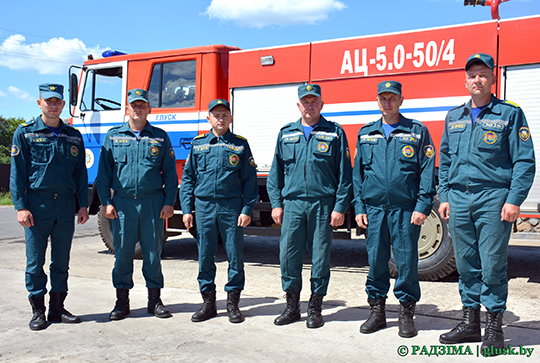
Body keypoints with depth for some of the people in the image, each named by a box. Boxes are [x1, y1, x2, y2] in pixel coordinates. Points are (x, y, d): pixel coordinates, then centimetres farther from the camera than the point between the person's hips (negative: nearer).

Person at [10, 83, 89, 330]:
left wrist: (83, 205, 6)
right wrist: (20, 207, -9)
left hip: (66, 204, 3)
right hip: (37, 204, -3)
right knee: (35, 261, 2)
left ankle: (57, 308, 18)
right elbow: (17, 173, -1)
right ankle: (38, 311, 12)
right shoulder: (25, 133, 3)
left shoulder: (74, 136, 11)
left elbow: (80, 173, 12)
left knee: (61, 261, 8)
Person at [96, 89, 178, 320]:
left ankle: (155, 299, 15)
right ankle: (122, 300, 16)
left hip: (153, 202, 0)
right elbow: (104, 171, 9)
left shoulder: (160, 137, 9)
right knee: (122, 252, 4)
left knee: (153, 251, 4)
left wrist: (169, 202, -1)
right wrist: (105, 202, 0)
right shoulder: (113, 136, 10)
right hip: (122, 203, 1)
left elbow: (170, 173, 8)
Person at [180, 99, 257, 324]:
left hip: (232, 208, -2)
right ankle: (208, 302, 19)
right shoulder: (198, 145, 10)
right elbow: (188, 178, 12)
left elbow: (249, 180, 4)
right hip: (204, 208, 2)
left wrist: (247, 210, -5)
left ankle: (233, 303, 14)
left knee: (235, 255, 2)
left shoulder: (240, 145, 5)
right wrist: (187, 210, 4)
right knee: (205, 256, 6)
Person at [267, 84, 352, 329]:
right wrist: (276, 203, 8)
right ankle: (292, 306, 17)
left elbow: (344, 173, 2)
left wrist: (340, 207, -5)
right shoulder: (285, 134, 14)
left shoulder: (335, 133, 5)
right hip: (292, 203, 2)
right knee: (288, 255, 1)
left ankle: (315, 309, 17)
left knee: (320, 257, 3)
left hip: (323, 205, -2)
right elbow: (276, 172, 16)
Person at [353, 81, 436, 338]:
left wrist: (422, 206, -8)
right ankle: (377, 311, 20)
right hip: (374, 208, 3)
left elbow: (427, 172, 0)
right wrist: (359, 207, 6)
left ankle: (406, 314, 15)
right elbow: (357, 173, 13)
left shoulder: (417, 132, 5)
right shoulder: (366, 134, 13)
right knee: (376, 260, 7)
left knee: (407, 261, 1)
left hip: (405, 208, -2)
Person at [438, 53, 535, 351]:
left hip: (493, 198, -4)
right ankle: (470, 323, 20)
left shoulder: (510, 113, 2)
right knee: (466, 263, 9)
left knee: (493, 264, -2)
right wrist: (444, 197, 12)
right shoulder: (454, 117, 15)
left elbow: (524, 161, -2)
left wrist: (514, 200, -10)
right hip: (458, 199, 4)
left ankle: (494, 327, 12)